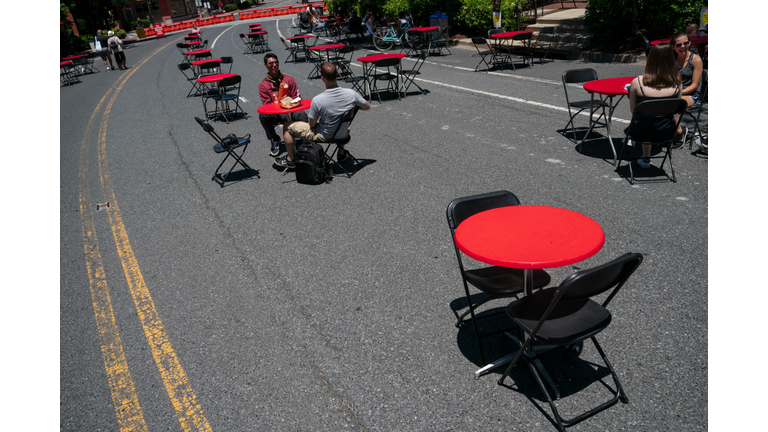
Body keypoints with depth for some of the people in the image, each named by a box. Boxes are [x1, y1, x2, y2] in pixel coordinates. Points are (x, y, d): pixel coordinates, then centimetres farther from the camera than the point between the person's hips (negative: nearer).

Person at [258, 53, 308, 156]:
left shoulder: (289, 80, 5)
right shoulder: (263, 85, 3)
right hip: (274, 114, 1)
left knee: (301, 115, -33)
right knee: (263, 116, -32)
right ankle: (274, 140, -5)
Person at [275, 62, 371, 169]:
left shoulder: (317, 101, -30)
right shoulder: (351, 93, -20)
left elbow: (312, 125, -15)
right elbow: (367, 106, -2)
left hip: (323, 136, -4)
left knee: (288, 127, 14)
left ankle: (290, 160, 28)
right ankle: (341, 153, 44)